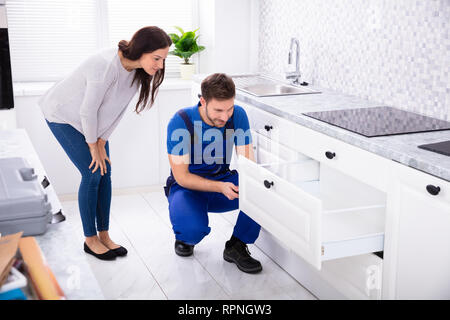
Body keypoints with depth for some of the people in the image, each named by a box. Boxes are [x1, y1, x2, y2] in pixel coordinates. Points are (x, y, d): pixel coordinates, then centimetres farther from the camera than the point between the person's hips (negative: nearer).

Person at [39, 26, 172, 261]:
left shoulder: (138, 69, -12)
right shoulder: (106, 66, -37)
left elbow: (117, 109, -4)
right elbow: (88, 111, -27)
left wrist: (101, 143, -4)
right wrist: (93, 147, -15)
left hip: (90, 118, 7)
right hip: (63, 115, -7)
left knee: (105, 173, 2)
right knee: (93, 174, -9)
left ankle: (104, 236, 13)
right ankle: (90, 240, 6)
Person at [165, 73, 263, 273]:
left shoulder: (238, 116, -13)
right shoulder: (181, 122, -23)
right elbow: (181, 177, -20)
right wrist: (220, 187, -35)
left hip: (224, 180, 4)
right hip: (187, 186, -3)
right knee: (194, 228, -35)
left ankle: (236, 247, -5)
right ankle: (184, 237, 6)